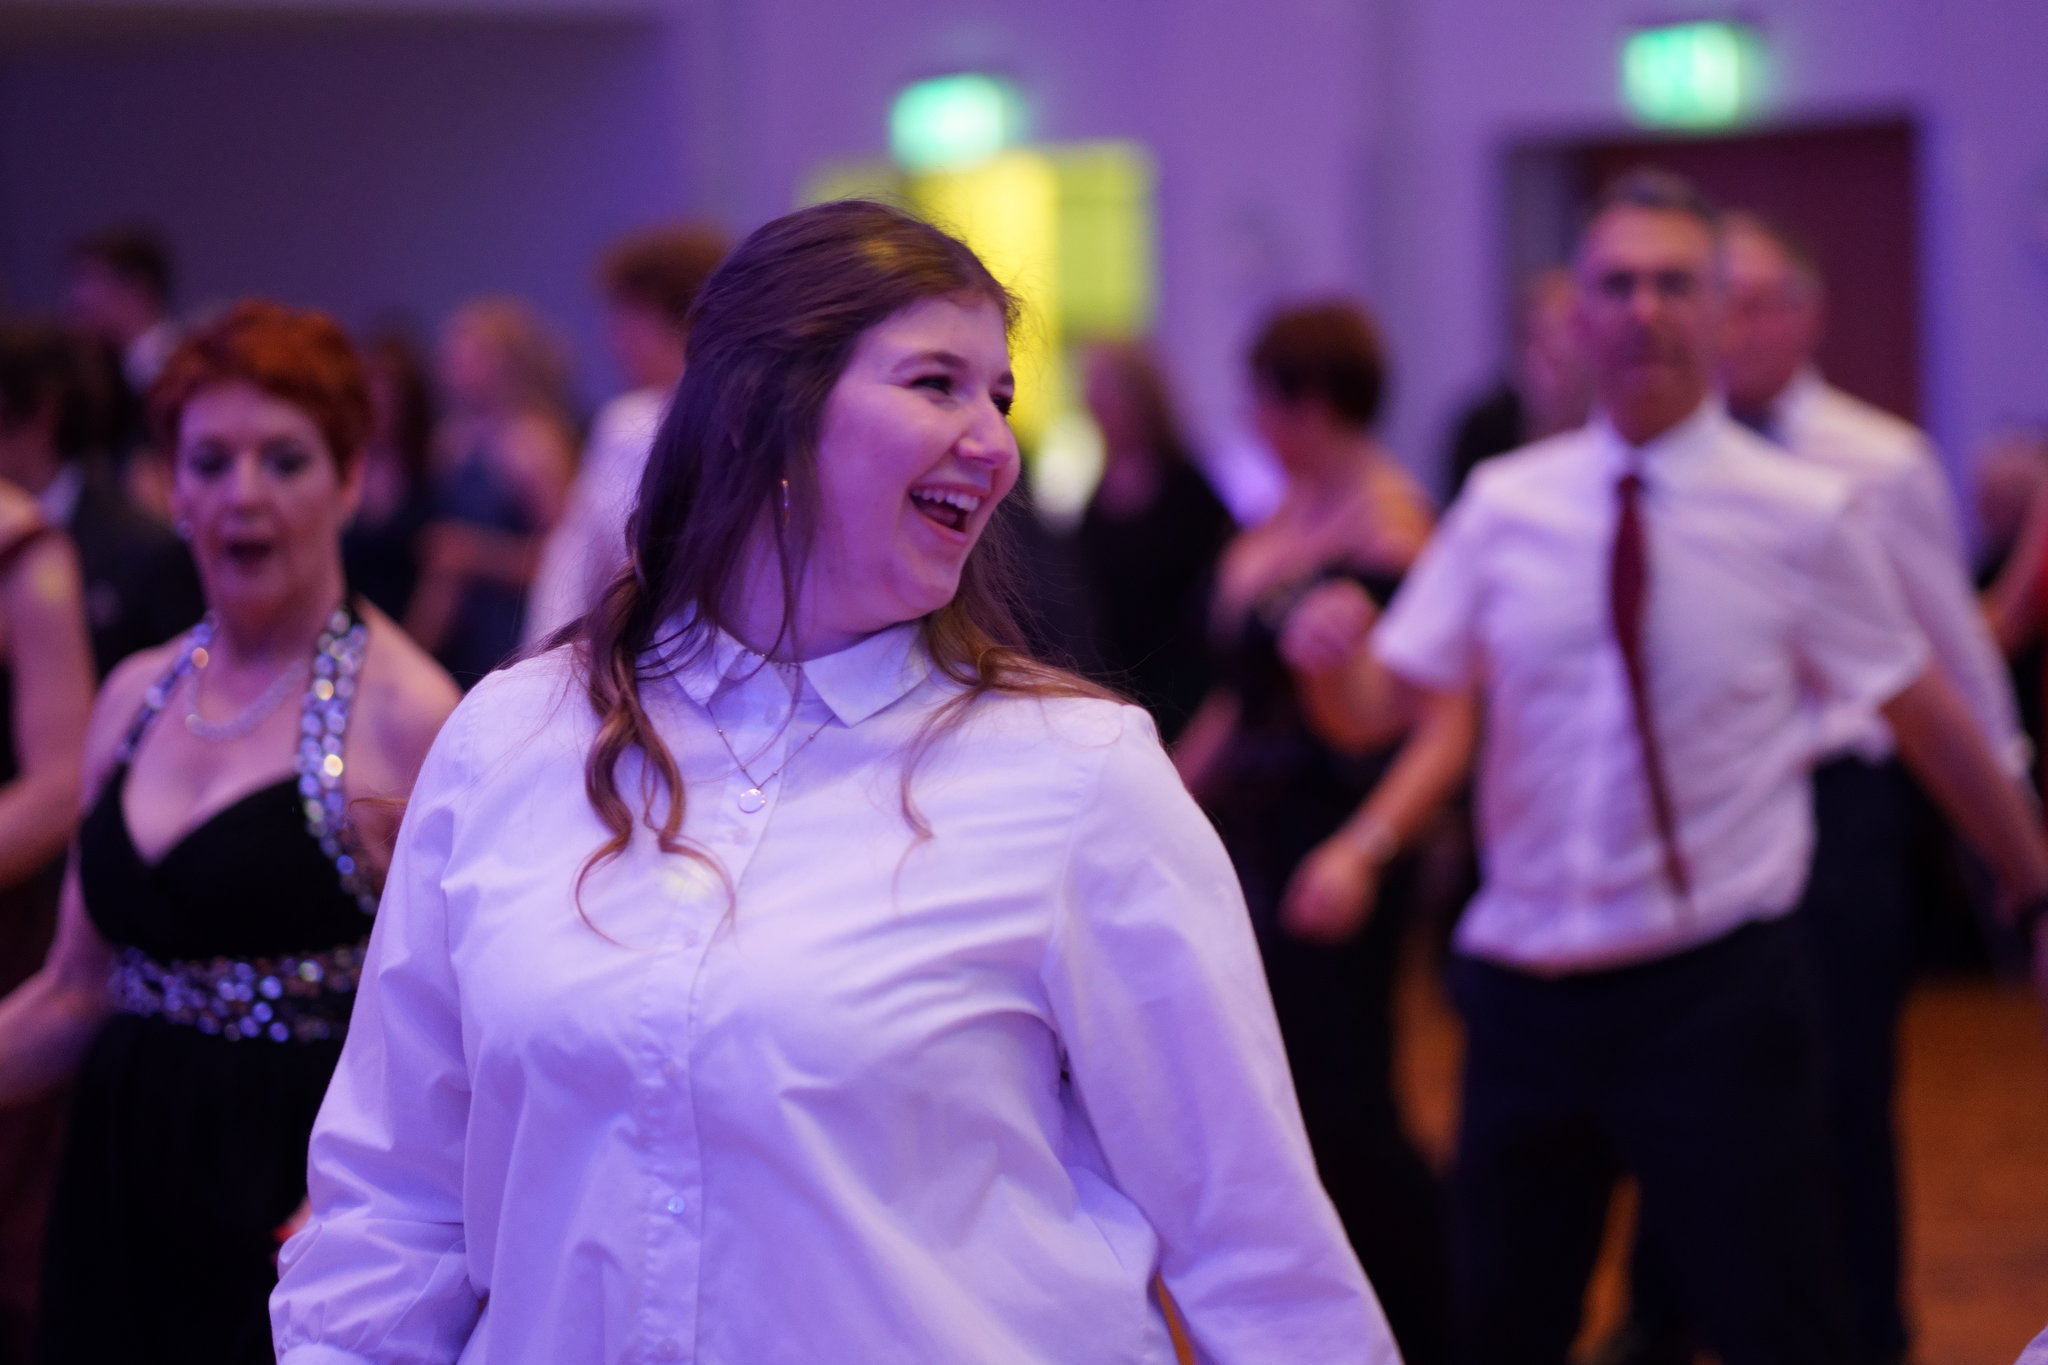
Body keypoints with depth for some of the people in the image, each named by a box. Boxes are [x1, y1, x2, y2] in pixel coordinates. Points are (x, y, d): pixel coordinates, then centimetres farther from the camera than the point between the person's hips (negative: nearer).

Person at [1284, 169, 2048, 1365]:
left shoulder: (1804, 515, -4)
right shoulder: (1505, 506, 3)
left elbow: (1928, 716, 4)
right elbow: (1447, 718, 4)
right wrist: (1364, 848, -12)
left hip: (1718, 988, -3)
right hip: (1528, 984, 3)